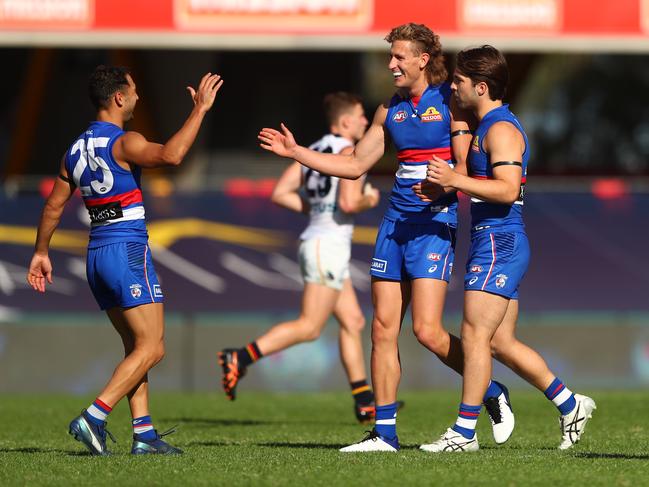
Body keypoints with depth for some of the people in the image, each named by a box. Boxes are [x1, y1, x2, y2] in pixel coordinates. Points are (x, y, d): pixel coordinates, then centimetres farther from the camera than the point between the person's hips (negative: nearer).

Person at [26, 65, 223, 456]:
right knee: (151, 348, -6)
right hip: (128, 250, -9)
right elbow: (170, 155, -30)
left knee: (137, 347, 12)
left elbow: (54, 206, 17)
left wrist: (41, 253, 27)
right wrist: (200, 109, -23)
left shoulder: (76, 149, 12)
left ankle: (144, 433, 6)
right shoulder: (122, 143, -12)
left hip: (97, 254, 9)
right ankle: (93, 419, -17)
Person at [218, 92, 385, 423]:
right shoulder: (348, 152, -10)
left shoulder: (313, 151, 14)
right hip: (329, 245, -10)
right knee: (309, 327, -10)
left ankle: (365, 404, 13)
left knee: (353, 322, 12)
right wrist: (369, 200, -2)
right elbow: (349, 202, -23)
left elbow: (280, 194, 10)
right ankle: (240, 358, -18)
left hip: (313, 240, 10)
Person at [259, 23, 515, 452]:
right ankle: (385, 432, 6)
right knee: (384, 329, 2)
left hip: (435, 221, -7)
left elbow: (468, 166, -9)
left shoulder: (449, 102, -5)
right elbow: (355, 165, 20)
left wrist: (445, 184, -29)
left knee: (427, 330, -14)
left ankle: (493, 393, 8)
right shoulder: (391, 110, 14)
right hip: (396, 221, 7)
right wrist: (295, 152, 15)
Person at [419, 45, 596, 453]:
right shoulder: (489, 127, 20)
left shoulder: (501, 129, -13)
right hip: (494, 244, 11)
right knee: (501, 342, 10)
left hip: (499, 244, -11)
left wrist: (456, 181, -28)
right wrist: (447, 186, 19)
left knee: (475, 335, -10)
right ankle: (570, 404, 16)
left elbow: (508, 190, -24)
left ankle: (464, 432, -9)